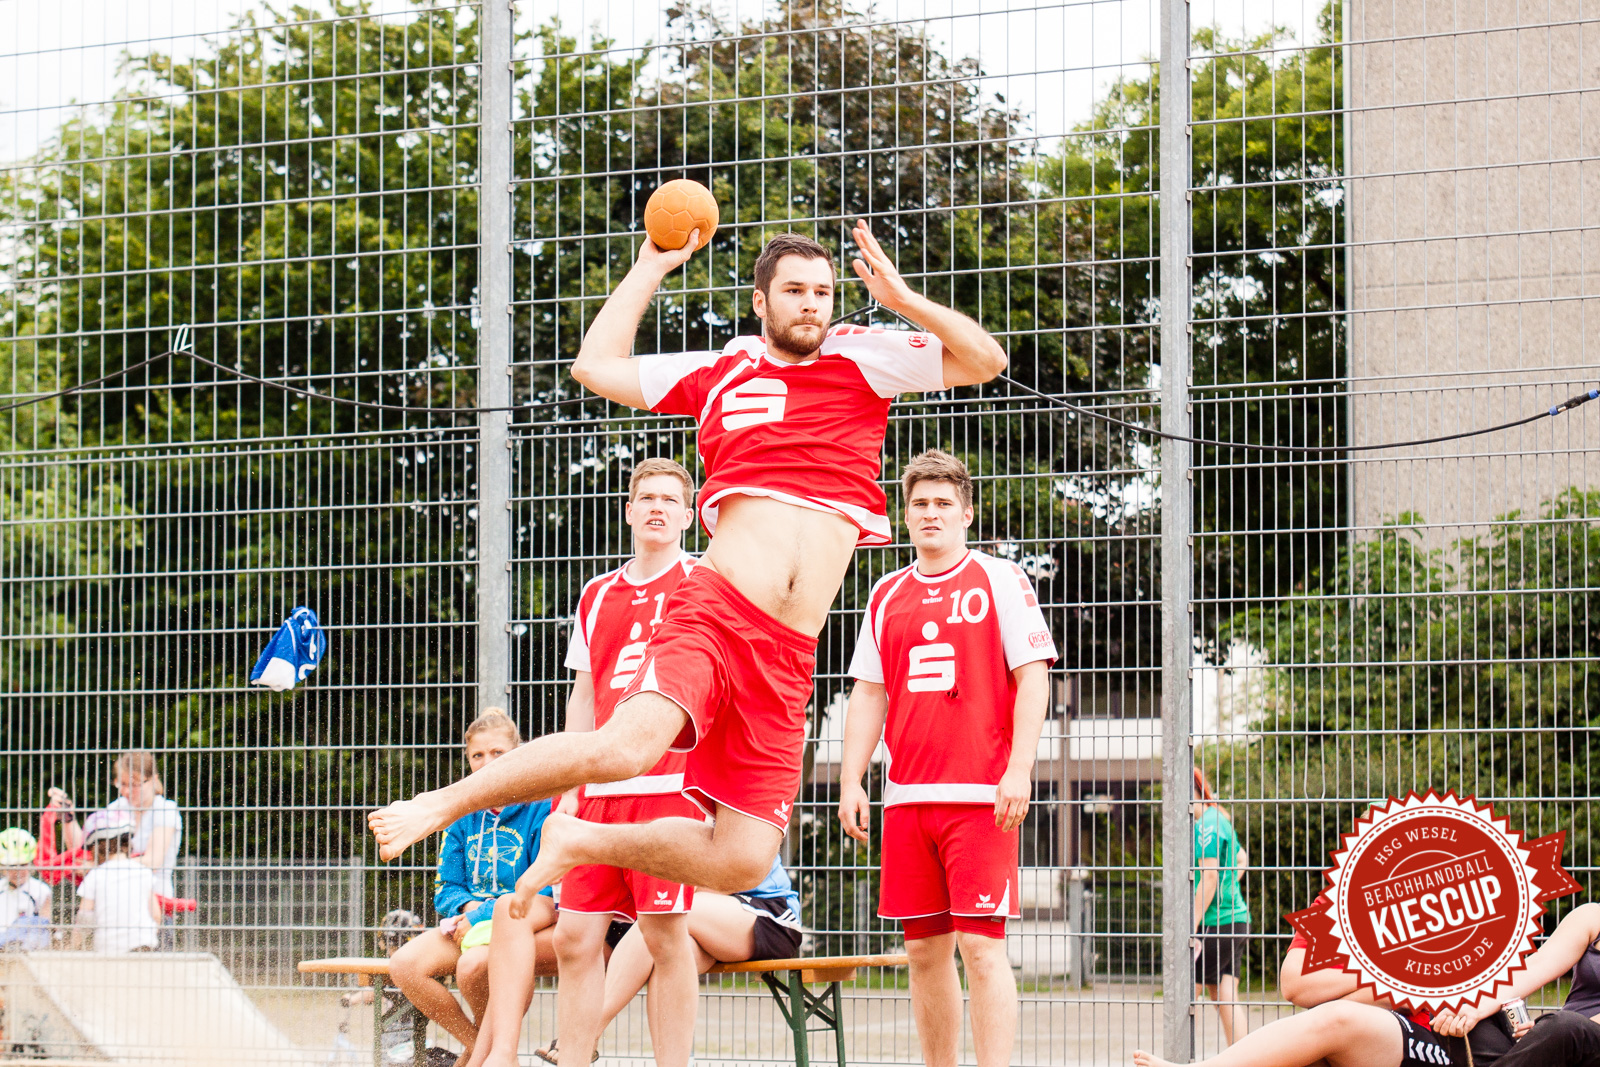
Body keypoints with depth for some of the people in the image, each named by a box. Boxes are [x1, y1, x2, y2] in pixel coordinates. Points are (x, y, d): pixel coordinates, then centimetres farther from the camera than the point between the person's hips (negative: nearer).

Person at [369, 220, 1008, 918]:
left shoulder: (862, 359, 15)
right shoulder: (718, 374, 14)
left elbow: (985, 360, 12)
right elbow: (596, 367, 19)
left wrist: (902, 298, 1)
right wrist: (650, 268, 21)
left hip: (788, 657, 3)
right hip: (712, 614, -3)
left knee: (742, 861, -4)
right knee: (626, 748, -32)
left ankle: (579, 842, 18)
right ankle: (445, 802, -13)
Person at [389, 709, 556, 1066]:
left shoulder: (541, 809, -7)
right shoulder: (464, 815, 12)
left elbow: (547, 902, -13)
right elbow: (446, 889, 13)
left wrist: (486, 915, -21)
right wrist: (471, 906, -11)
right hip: (469, 921, 6)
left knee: (474, 963, -37)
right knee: (404, 965, -20)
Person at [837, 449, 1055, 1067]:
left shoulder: (1000, 581, 3)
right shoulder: (887, 595, 16)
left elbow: (1032, 676, -2)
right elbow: (867, 693, 17)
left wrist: (1019, 770, -12)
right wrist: (851, 781, 8)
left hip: (982, 795, -5)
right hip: (907, 797, 5)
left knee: (981, 946, -11)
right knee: (925, 950, 6)